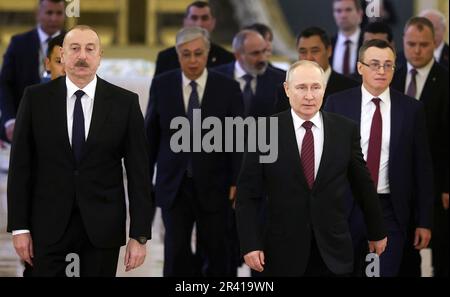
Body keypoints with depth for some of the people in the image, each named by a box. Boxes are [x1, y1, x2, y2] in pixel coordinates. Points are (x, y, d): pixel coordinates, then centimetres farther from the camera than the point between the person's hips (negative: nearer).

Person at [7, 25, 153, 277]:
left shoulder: (125, 102, 0)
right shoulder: (36, 98, 1)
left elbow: (138, 171, 0)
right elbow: (20, 165, 2)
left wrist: (140, 236, -5)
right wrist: (19, 227, -4)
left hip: (102, 225, 0)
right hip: (48, 223, 0)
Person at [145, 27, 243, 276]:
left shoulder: (228, 88, -3)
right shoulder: (161, 85, 0)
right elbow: (150, 135, 7)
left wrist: (237, 182, -7)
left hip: (214, 187, 0)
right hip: (174, 187, 0)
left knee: (216, 254, 9)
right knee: (176, 252, -4)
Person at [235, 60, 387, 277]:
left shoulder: (345, 130, 2)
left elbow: (363, 185, 11)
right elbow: (248, 194, -2)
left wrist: (377, 232, 18)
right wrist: (250, 244, -9)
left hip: (333, 249, 1)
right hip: (283, 251, -1)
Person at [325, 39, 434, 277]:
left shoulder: (411, 109, 1)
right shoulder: (337, 103, 1)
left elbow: (422, 167, 4)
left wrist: (424, 221, 2)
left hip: (390, 212, 0)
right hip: (345, 208, 0)